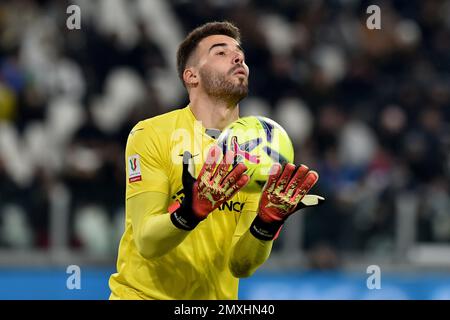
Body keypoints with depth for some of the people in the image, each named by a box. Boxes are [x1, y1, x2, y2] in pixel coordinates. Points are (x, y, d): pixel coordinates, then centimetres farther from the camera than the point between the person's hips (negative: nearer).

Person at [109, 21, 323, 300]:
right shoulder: (151, 133, -9)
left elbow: (241, 265, -7)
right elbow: (146, 243, -18)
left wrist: (266, 223, -24)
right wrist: (189, 212, -34)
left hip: (216, 296, 3)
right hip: (142, 293, -3)